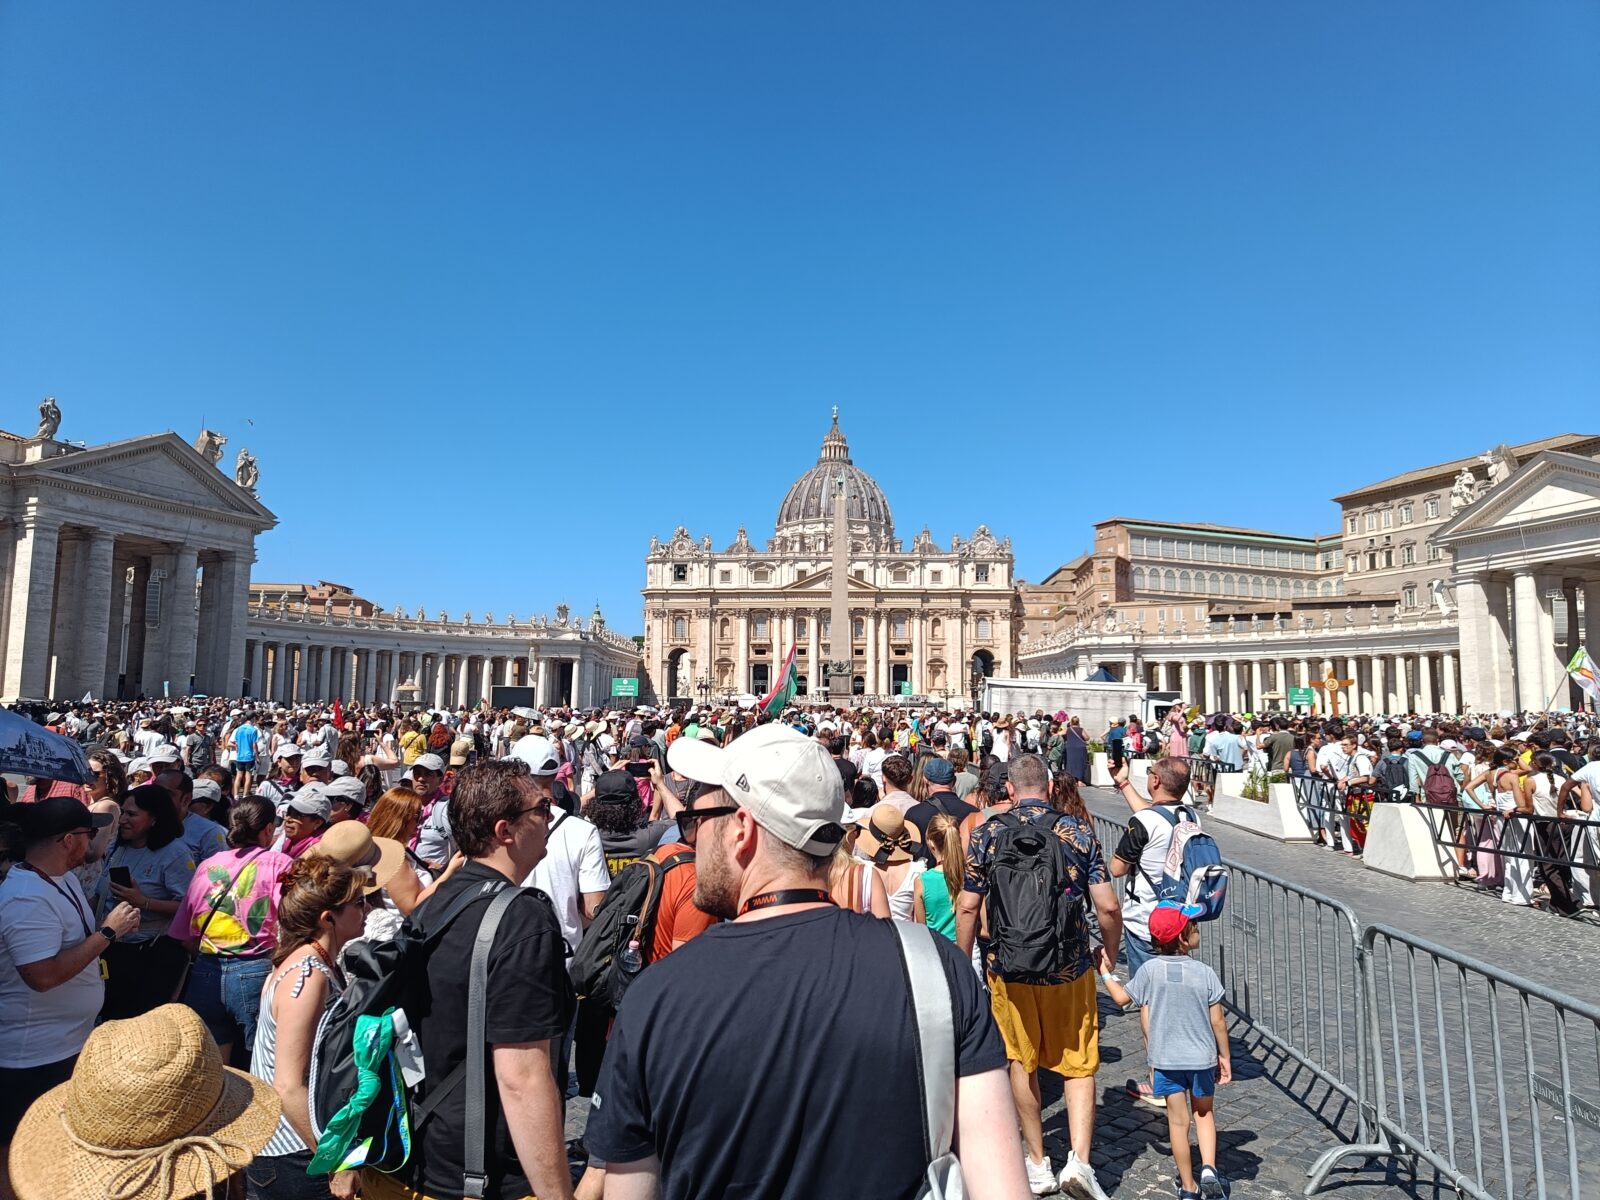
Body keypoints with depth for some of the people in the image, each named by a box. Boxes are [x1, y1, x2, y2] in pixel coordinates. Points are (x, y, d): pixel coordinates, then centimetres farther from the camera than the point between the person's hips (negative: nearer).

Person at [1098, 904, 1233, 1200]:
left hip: (1166, 1059, 0)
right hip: (1202, 1057, 0)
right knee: (1203, 1113, 23)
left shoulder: (1149, 970, -10)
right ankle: (1209, 1169, 7)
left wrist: (1106, 972, 18)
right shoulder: (1204, 972, -12)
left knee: (1178, 1121, 12)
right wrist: (1224, 1056, 8)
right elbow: (1218, 1022, -6)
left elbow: (1122, 998, 3)